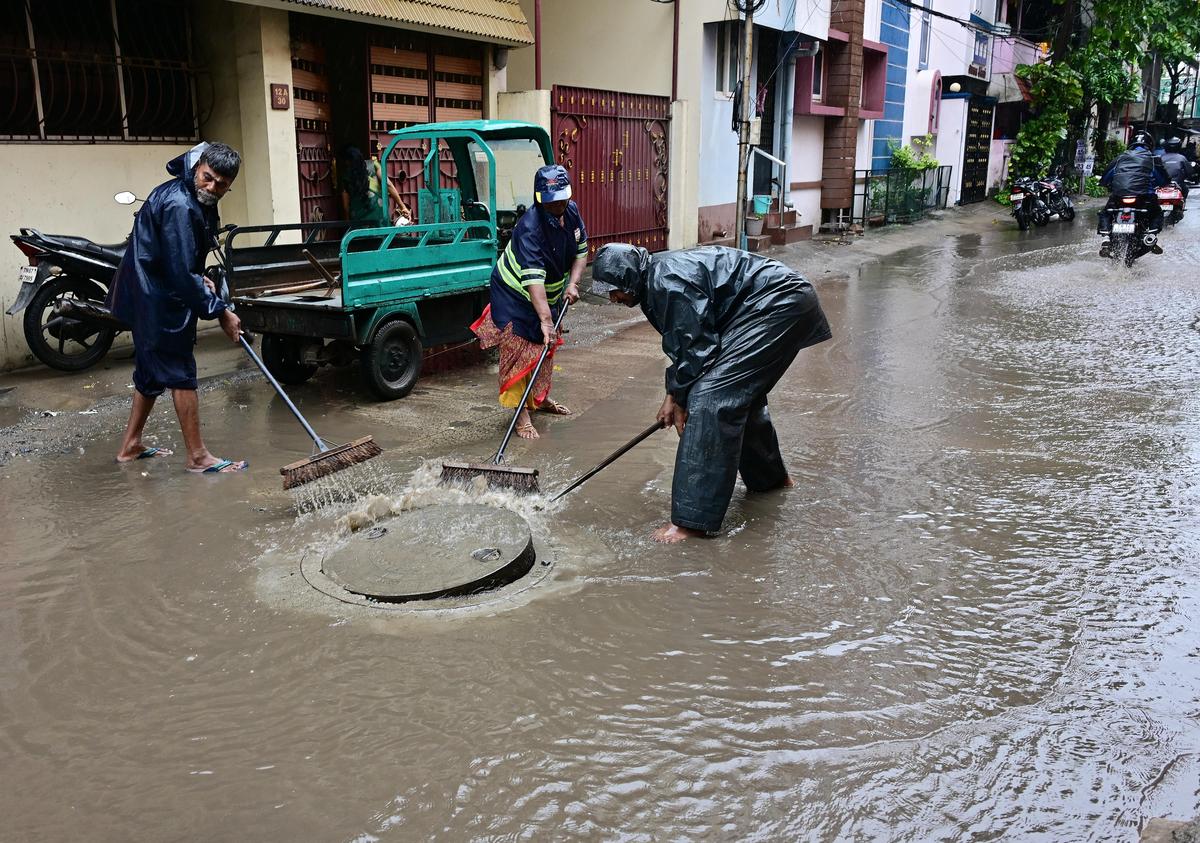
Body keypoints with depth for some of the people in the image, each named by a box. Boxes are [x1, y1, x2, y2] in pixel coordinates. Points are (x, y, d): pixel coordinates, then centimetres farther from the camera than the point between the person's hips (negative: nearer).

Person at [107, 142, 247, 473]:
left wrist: (199, 278, 12)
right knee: (180, 373, -4)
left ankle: (130, 445, 30)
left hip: (150, 295, 10)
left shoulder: (196, 200, 7)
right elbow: (182, 274, -26)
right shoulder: (179, 205, -25)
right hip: (158, 299, -10)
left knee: (153, 370, 18)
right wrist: (220, 312, -20)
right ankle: (198, 456, 5)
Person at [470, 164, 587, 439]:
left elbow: (581, 251, 2)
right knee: (518, 349, -11)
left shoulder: (572, 212, -10)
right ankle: (521, 412, -6)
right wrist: (545, 320, -50)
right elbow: (533, 279, -43)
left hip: (550, 291, 8)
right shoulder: (529, 228, -34)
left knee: (546, 346, 19)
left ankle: (540, 398, 37)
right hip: (515, 293, -8)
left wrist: (572, 283, -15)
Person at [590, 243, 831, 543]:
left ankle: (691, 521, -16)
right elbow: (683, 342, 20)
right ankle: (769, 475, 48)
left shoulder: (667, 282, -19)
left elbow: (696, 346, -17)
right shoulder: (657, 278, 13)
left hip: (777, 303, -11)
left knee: (711, 398, -16)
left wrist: (680, 399, -4)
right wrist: (674, 394, 16)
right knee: (741, 392, 24)